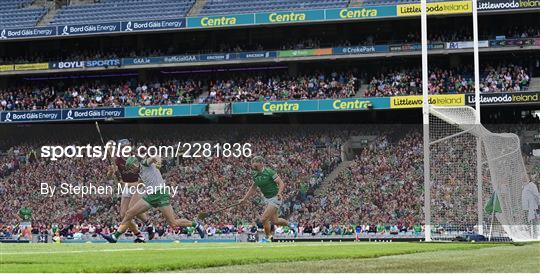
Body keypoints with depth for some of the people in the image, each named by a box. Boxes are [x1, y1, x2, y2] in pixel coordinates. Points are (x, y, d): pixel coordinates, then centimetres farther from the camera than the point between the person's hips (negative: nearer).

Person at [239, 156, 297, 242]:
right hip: (267, 199, 8)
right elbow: (253, 188, 19)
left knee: (264, 219, -12)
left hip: (275, 198, -8)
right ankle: (290, 225, 36)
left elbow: (281, 183, -21)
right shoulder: (255, 175, 3)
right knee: (274, 221, 12)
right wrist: (244, 199, 17)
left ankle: (268, 238, 8)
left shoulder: (269, 172, -19)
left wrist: (279, 193, -38)